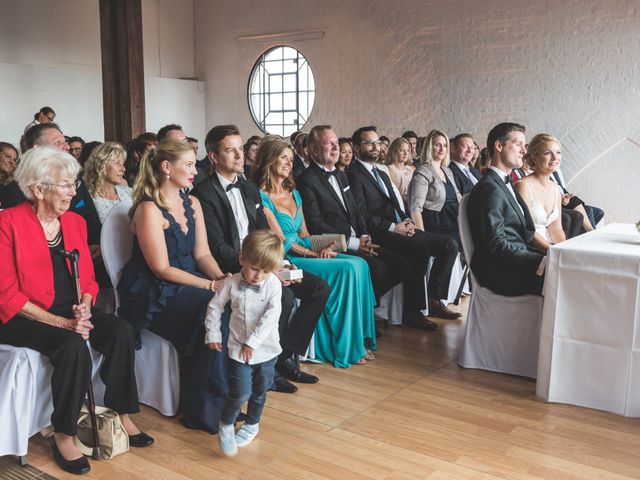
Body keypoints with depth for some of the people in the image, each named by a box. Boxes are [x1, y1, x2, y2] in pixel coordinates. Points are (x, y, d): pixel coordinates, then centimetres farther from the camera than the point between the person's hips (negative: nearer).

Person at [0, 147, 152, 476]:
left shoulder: (75, 221, 8)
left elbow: (88, 278, 12)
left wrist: (85, 307, -11)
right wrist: (62, 323, -20)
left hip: (71, 312, 6)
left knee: (121, 331, -18)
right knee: (74, 345, -32)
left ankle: (121, 416, -4)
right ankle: (63, 436, -16)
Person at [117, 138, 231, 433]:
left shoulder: (192, 204, 11)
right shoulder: (149, 210, -13)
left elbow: (202, 254, 7)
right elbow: (162, 269, -16)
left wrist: (224, 278, -12)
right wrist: (212, 286, -20)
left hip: (186, 284, 7)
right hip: (152, 294, -7)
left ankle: (225, 398, -5)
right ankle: (204, 410, -11)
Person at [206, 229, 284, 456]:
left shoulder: (273, 284, -12)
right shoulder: (232, 282, -7)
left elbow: (271, 315, -18)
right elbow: (215, 306, 5)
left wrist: (253, 341, -19)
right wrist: (213, 335, 3)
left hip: (266, 348, 1)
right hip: (238, 347, -1)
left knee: (260, 392, 16)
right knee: (241, 392, -10)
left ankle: (251, 424, 41)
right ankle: (226, 424, 16)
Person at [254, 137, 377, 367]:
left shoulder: (293, 193, 19)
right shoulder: (261, 196, -7)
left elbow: (304, 234, 15)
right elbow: (281, 241, -11)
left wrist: (321, 247, -5)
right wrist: (314, 254, -15)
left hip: (305, 252, 8)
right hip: (285, 260, -8)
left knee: (359, 264, -15)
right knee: (348, 268, -23)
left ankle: (360, 339, -10)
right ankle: (348, 347, -14)